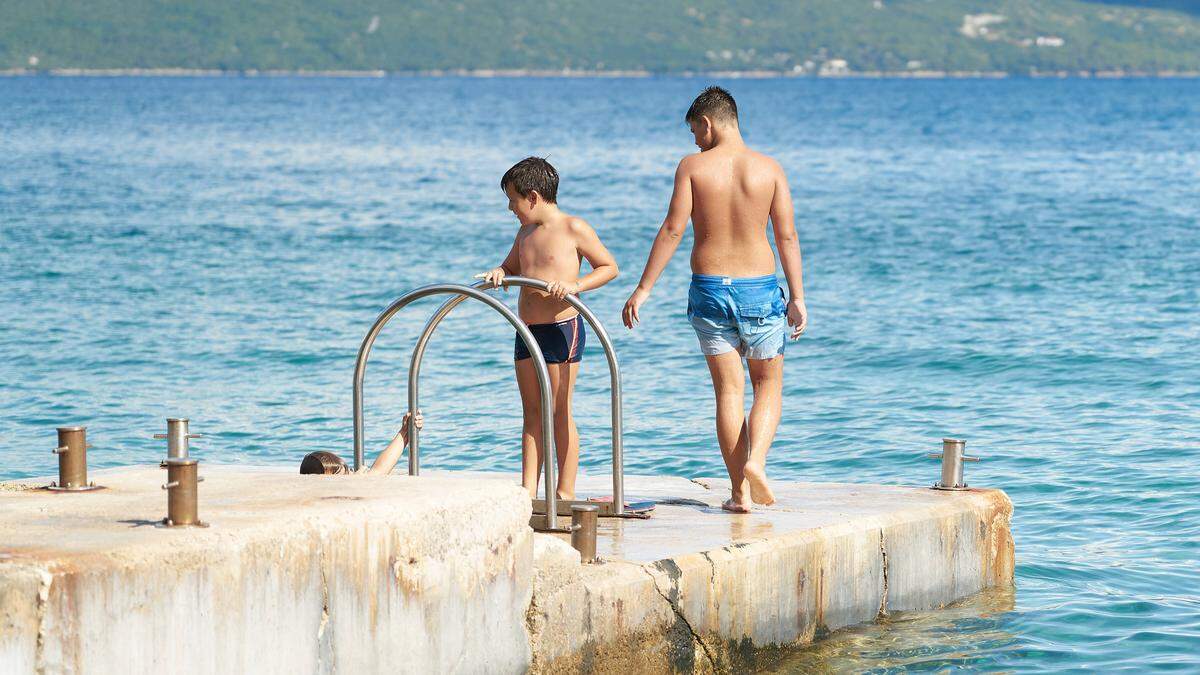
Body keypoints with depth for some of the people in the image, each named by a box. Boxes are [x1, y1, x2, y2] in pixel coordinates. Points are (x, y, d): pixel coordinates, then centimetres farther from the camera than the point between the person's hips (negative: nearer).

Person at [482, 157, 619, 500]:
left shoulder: (573, 228, -6)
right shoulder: (526, 231, 15)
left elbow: (609, 267, -4)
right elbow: (512, 268, 29)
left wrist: (574, 285, -19)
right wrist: (499, 273, 5)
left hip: (562, 327, -7)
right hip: (528, 330, 7)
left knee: (559, 412, -4)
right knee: (532, 413, 7)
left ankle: (565, 493, 1)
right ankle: (528, 491, 7)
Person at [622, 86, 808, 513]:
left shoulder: (693, 166, -5)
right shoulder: (769, 169, -1)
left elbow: (672, 230, -8)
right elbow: (787, 236, -2)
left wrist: (643, 290, -4)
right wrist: (797, 297, 3)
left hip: (709, 288, 0)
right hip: (759, 287, 0)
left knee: (729, 390, 6)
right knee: (768, 385, 14)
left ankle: (740, 492, 4)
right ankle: (755, 461, -12)